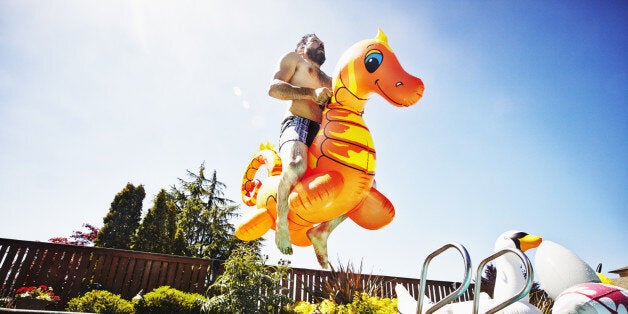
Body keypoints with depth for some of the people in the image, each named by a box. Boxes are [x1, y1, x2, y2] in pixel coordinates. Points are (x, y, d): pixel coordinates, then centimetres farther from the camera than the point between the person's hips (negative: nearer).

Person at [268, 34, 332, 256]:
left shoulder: (329, 81, 38)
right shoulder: (293, 59, 21)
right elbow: (274, 88, 2)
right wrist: (311, 93, -12)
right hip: (298, 125, -7)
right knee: (296, 166, -40)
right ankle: (282, 223, -15)